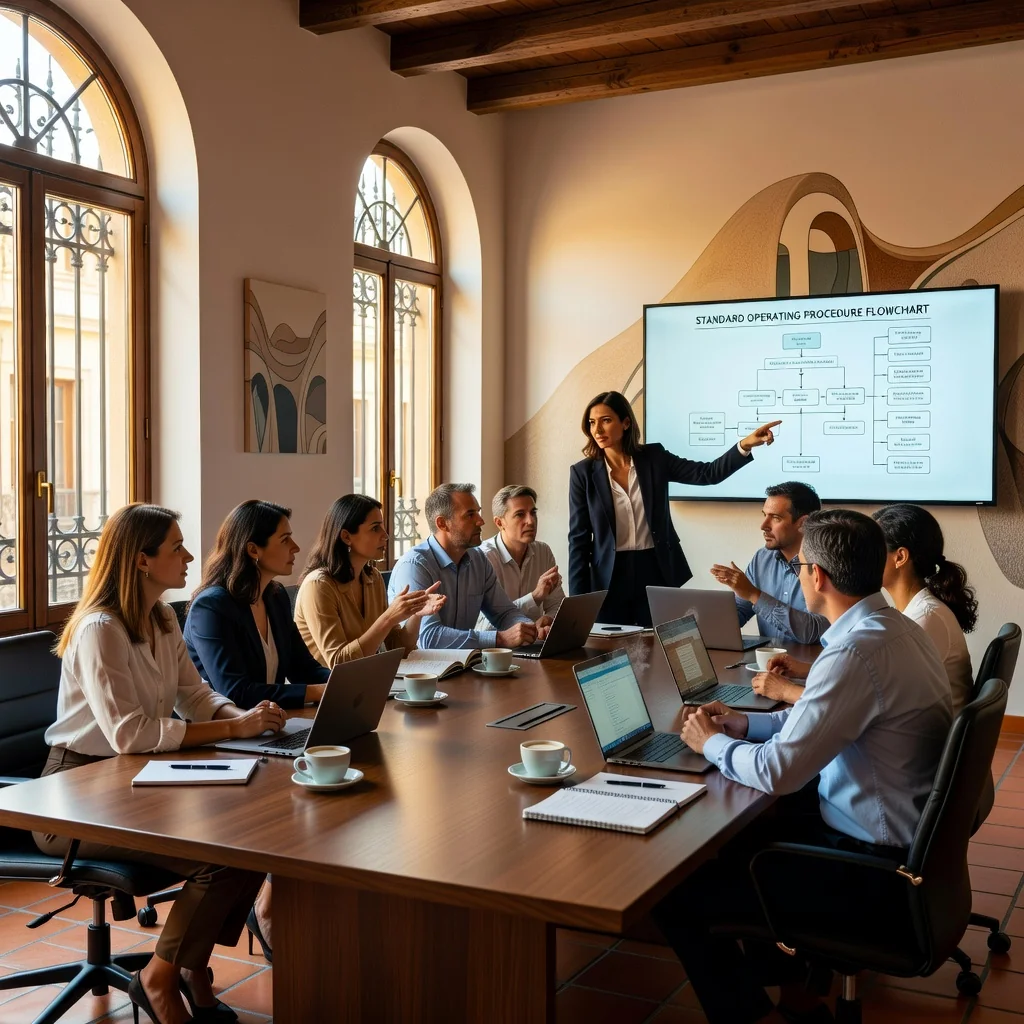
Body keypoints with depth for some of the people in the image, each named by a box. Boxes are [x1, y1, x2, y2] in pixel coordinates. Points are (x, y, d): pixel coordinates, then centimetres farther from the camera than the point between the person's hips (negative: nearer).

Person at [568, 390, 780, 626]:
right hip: (609, 578, -1)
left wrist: (745, 445, -20)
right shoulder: (583, 473, -2)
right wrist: (578, 599, -7)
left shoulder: (653, 457, 1)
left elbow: (708, 474, -4)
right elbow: (578, 539, -3)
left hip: (656, 572, 1)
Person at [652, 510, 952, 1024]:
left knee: (674, 895, -6)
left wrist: (713, 743, -7)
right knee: (737, 837, 27)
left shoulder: (857, 651, -28)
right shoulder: (895, 628, 3)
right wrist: (744, 724, 10)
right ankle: (791, 982, 35)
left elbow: (777, 772, -26)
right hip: (904, 833, 10)